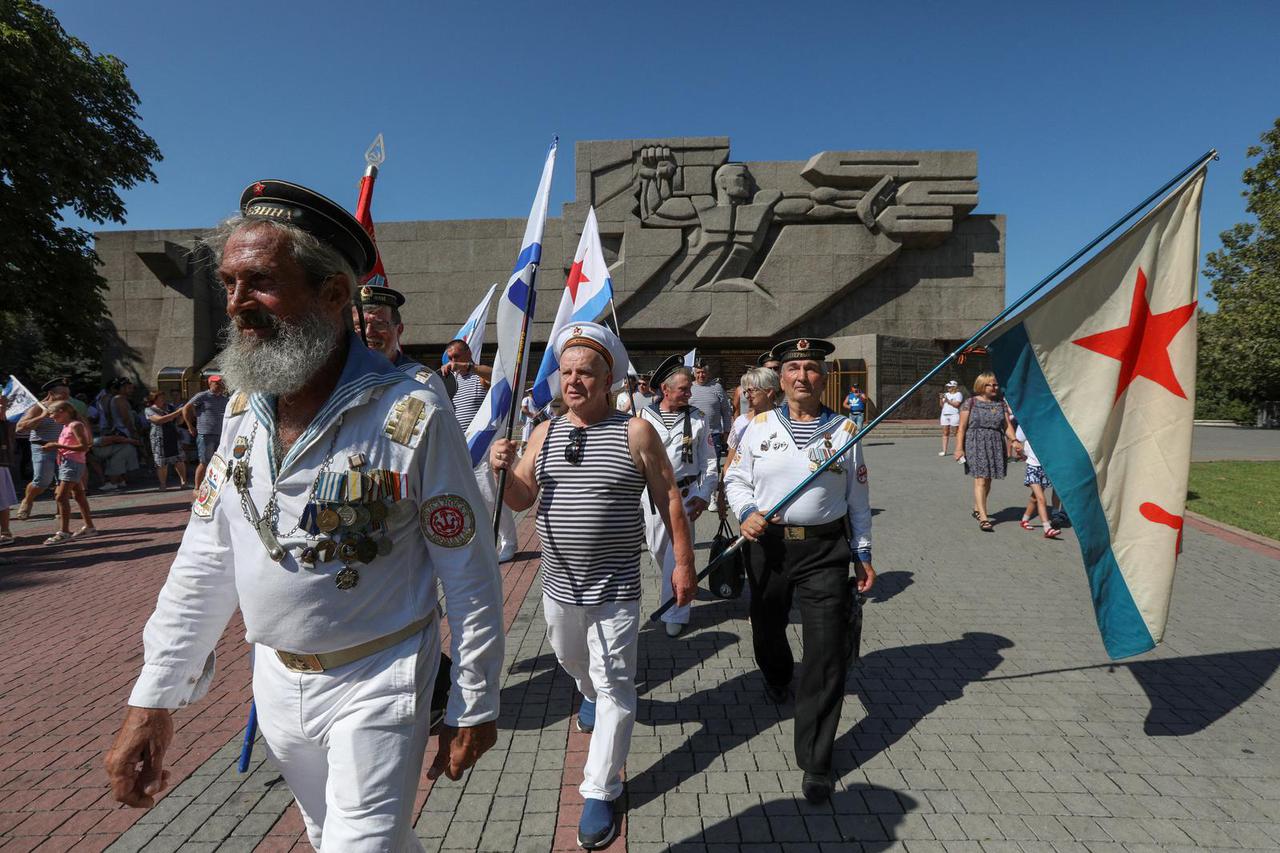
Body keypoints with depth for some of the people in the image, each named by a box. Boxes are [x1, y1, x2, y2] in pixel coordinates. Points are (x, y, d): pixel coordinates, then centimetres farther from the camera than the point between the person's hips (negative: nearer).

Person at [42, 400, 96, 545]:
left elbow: (84, 446, -22)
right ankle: (89, 527, 21)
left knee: (61, 497, -12)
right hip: (65, 462, 10)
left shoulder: (75, 425, -13)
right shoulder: (66, 426, 14)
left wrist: (58, 445, -22)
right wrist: (55, 447, 7)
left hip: (73, 463, -10)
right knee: (78, 495, 14)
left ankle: (64, 532, -11)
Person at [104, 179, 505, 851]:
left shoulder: (412, 418, -22)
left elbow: (470, 576, -16)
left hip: (377, 685, -6)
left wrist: (474, 708, -11)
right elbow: (205, 559, 5)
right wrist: (151, 700, 3)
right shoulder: (243, 411, -2)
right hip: (277, 681, 7)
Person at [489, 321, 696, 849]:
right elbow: (521, 499, 5)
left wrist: (683, 562, -7)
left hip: (615, 588, -5)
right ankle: (591, 698, 60)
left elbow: (669, 499, -5)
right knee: (571, 660, 27)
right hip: (559, 584, 5)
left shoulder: (635, 432, -9)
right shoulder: (546, 433, 3)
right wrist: (502, 468, -15)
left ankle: (600, 794, 17)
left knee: (614, 687, 2)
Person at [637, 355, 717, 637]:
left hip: (686, 494, -1)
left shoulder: (697, 419, 1)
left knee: (678, 553, -2)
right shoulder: (644, 416, -1)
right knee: (657, 549, 15)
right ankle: (677, 590, 43)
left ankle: (675, 614, 11)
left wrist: (704, 495, -7)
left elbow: (709, 462, 3)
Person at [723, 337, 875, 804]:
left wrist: (863, 554, 6)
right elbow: (735, 479, 7)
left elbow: (858, 498, 7)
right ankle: (777, 679, 58)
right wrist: (746, 512, -13)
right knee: (767, 630, 20)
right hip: (768, 545, 2)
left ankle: (815, 762, 11)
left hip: (825, 551, -1)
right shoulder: (759, 426, 2)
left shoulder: (845, 429, 2)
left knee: (827, 652, -4)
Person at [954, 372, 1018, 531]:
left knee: (988, 480, 12)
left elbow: (1007, 425, 9)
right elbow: (962, 428, -3)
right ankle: (983, 518, -13)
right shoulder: (971, 403, -1)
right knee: (980, 480, -11)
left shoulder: (1001, 404, 12)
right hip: (976, 444, -5)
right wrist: (959, 448, -9)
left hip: (996, 445, 5)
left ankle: (977, 509, 33)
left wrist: (1014, 440, -9)